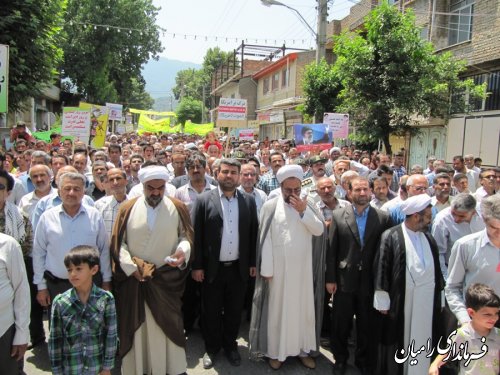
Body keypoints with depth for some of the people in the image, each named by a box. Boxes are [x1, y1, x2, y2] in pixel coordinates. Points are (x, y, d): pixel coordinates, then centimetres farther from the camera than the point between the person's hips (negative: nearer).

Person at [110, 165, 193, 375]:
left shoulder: (177, 208, -1)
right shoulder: (128, 208, -2)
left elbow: (186, 235, 5)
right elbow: (118, 242, 0)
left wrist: (183, 250, -16)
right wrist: (131, 268, -9)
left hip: (167, 278, 0)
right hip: (133, 279, 0)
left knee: (168, 325, 9)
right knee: (135, 327, 9)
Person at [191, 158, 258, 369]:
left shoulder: (249, 201, 3)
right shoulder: (204, 200, -5)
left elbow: (253, 233, 5)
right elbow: (195, 235, -6)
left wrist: (253, 263, 4)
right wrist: (196, 266, -8)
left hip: (238, 268, 2)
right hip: (212, 268, -2)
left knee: (234, 311, 14)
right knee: (211, 311, 12)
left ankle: (230, 345, 34)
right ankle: (212, 347, 31)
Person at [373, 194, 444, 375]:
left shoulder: (429, 239, 6)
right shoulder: (390, 237, -10)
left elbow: (436, 271, 12)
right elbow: (382, 271, -8)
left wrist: (438, 299, 11)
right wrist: (383, 303, -8)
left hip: (427, 305, 5)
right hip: (400, 304, -4)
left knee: (421, 346, 12)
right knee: (398, 343, 8)